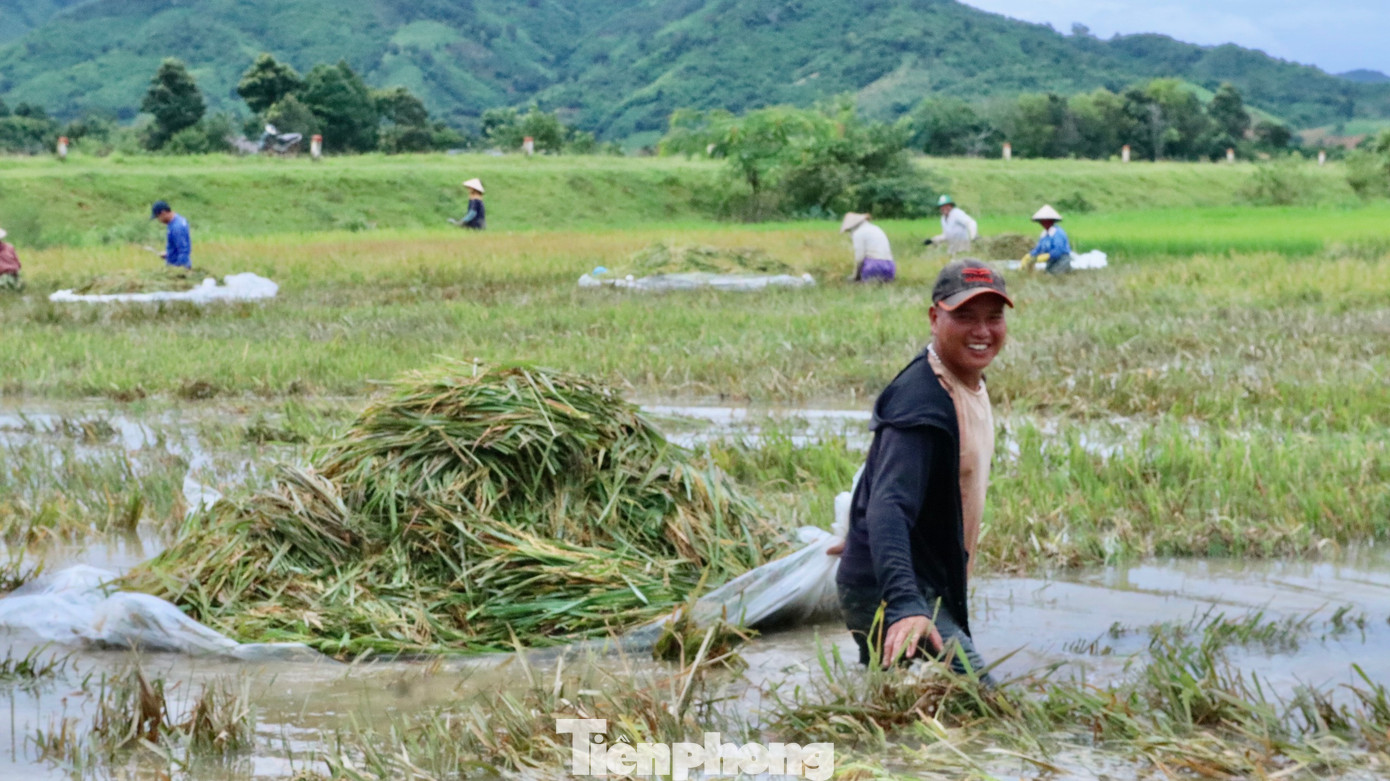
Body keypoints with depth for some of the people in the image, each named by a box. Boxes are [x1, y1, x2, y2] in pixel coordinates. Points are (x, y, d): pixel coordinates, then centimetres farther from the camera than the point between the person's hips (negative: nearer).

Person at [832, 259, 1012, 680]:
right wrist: (903, 606, -51)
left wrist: (864, 540, 36)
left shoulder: (969, 384, 8)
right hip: (885, 596, -10)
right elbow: (890, 503, -37)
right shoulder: (923, 402, -24)